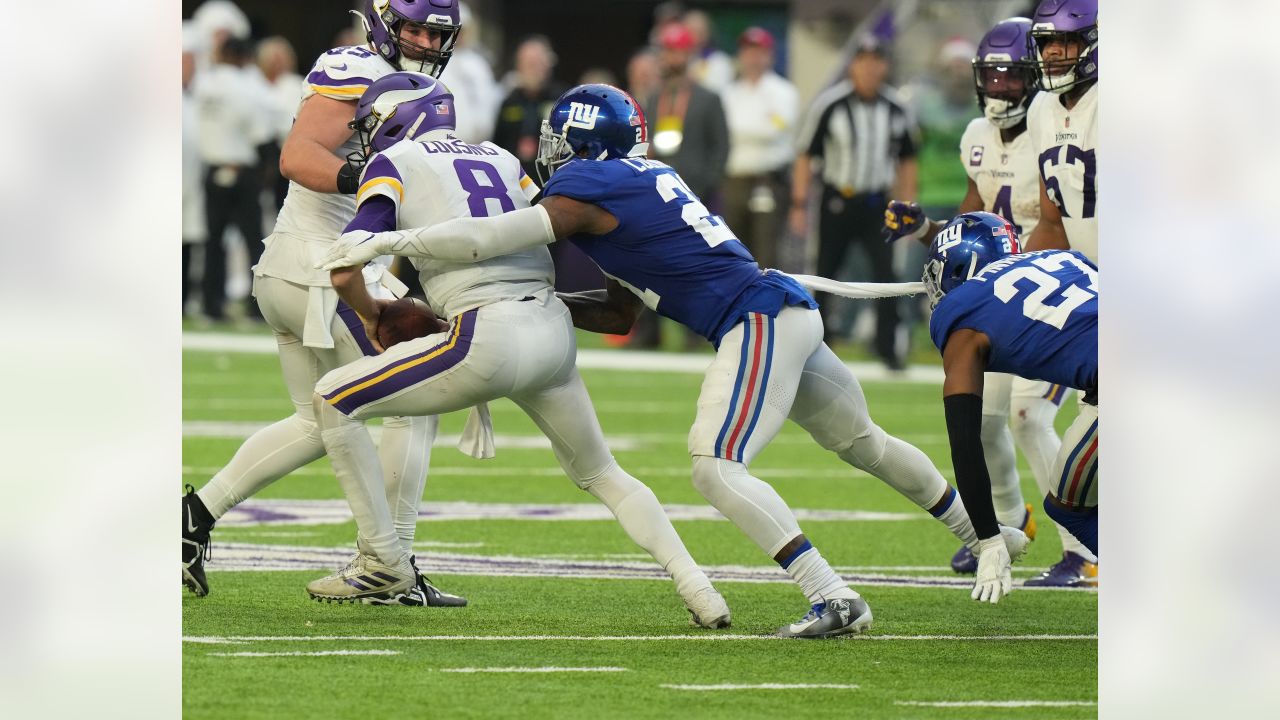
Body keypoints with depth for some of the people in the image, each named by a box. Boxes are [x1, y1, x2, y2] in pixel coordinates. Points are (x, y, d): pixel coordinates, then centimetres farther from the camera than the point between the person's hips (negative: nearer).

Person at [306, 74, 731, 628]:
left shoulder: (393, 166, 6)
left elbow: (344, 270, -3)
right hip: (553, 331, 6)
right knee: (601, 474, 25)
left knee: (335, 400, 8)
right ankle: (698, 590, 15)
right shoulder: (501, 160, 23)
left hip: (489, 338, -6)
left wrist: (372, 316, 17)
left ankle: (384, 561, 9)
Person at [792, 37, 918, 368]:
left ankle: (889, 346, -7)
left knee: (885, 272, -11)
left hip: (876, 204, 2)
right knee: (826, 274, 6)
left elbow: (906, 162, 13)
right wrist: (799, 205, -7)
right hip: (837, 201, -2)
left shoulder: (896, 109, 2)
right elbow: (806, 156, -3)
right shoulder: (829, 104, -8)